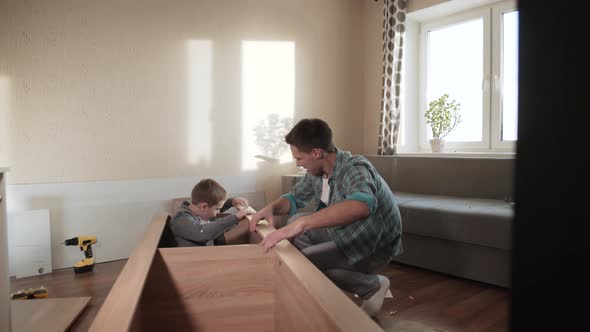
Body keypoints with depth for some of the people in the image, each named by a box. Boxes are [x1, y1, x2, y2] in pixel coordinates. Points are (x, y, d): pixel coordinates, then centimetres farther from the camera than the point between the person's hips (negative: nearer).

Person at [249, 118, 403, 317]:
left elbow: (361, 205, -52)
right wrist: (271, 207, -12)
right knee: (295, 224, 4)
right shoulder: (316, 171, -5)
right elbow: (295, 197, 10)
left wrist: (302, 223, -58)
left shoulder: (355, 168, -30)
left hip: (376, 246, -8)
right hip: (346, 233, 8)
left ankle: (373, 286, -1)